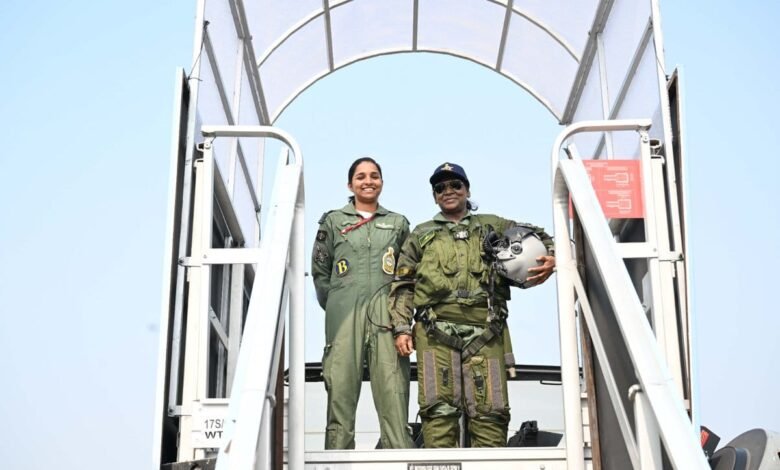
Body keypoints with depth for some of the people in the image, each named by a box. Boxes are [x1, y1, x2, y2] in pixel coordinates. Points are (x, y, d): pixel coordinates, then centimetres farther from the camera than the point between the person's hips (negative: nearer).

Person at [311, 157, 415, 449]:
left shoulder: (398, 224, 19)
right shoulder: (334, 221, 15)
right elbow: (319, 271, 14)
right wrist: (335, 305, 6)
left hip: (387, 318, 1)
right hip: (345, 316, -1)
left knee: (393, 396, -9)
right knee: (341, 395, -7)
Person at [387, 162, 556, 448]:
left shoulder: (492, 226, 23)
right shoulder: (421, 235, 23)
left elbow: (538, 237, 26)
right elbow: (402, 285, 17)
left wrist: (551, 259, 3)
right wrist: (402, 328, 4)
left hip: (485, 331, 0)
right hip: (435, 332, 0)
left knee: (488, 411, -6)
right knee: (439, 409, -10)